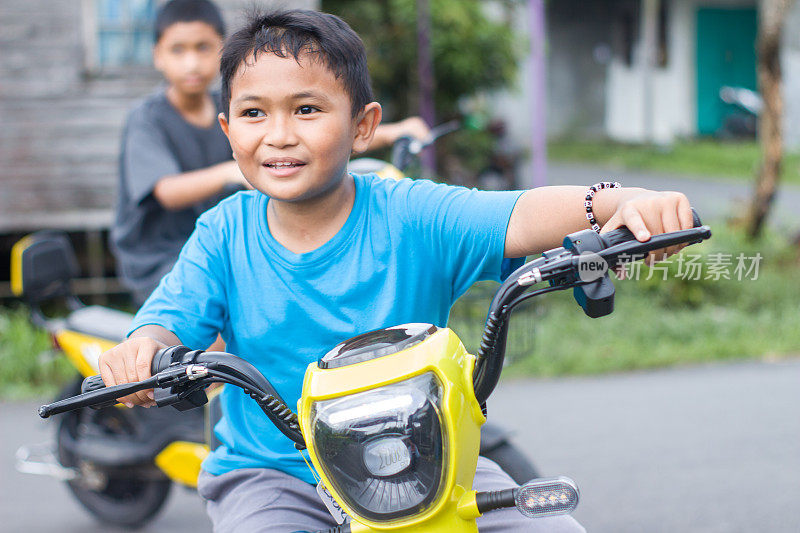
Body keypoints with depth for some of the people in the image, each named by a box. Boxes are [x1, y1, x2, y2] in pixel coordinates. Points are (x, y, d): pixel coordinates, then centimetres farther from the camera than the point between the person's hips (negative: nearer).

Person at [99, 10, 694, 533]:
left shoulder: (411, 214, -10)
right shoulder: (224, 235, -3)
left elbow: (520, 218, -25)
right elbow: (172, 319, -11)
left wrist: (619, 203, -45)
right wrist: (142, 351, -38)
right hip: (271, 474, 1)